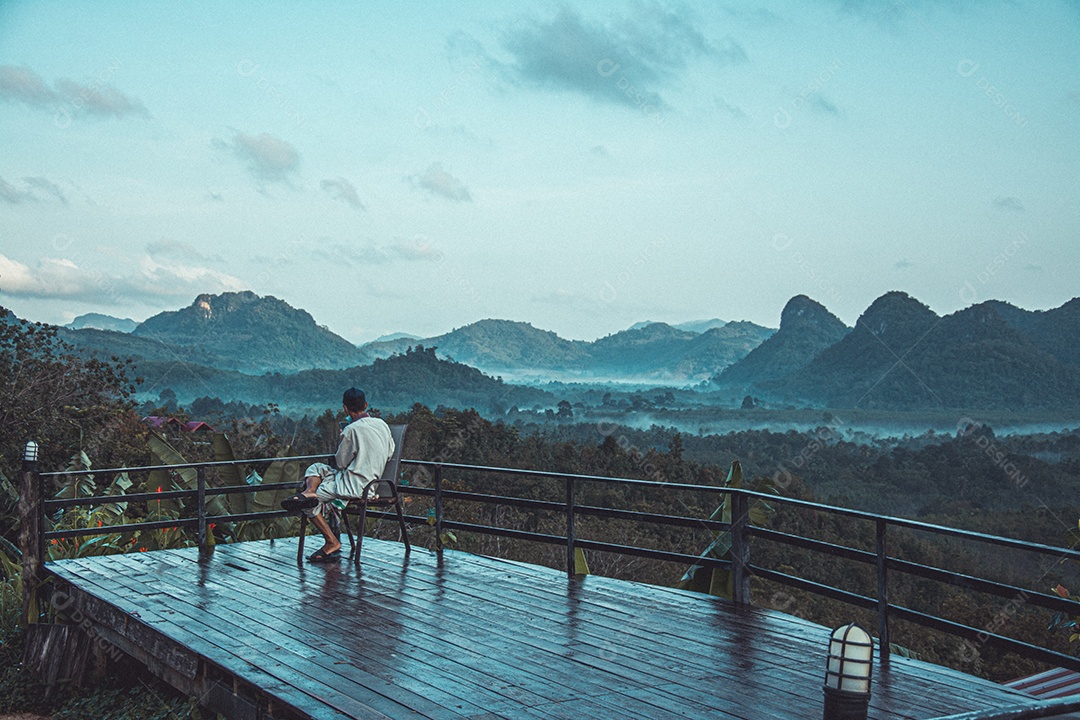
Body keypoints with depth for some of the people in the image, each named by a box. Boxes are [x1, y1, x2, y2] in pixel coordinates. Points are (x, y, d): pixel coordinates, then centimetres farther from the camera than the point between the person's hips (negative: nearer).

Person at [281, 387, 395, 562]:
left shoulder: (352, 430, -17)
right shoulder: (382, 424, 5)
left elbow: (341, 463, -9)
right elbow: (390, 452, 17)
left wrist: (340, 442, 8)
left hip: (354, 485, -9)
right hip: (371, 480, 9)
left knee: (312, 502, 0)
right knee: (316, 467, 11)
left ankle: (332, 543, -8)